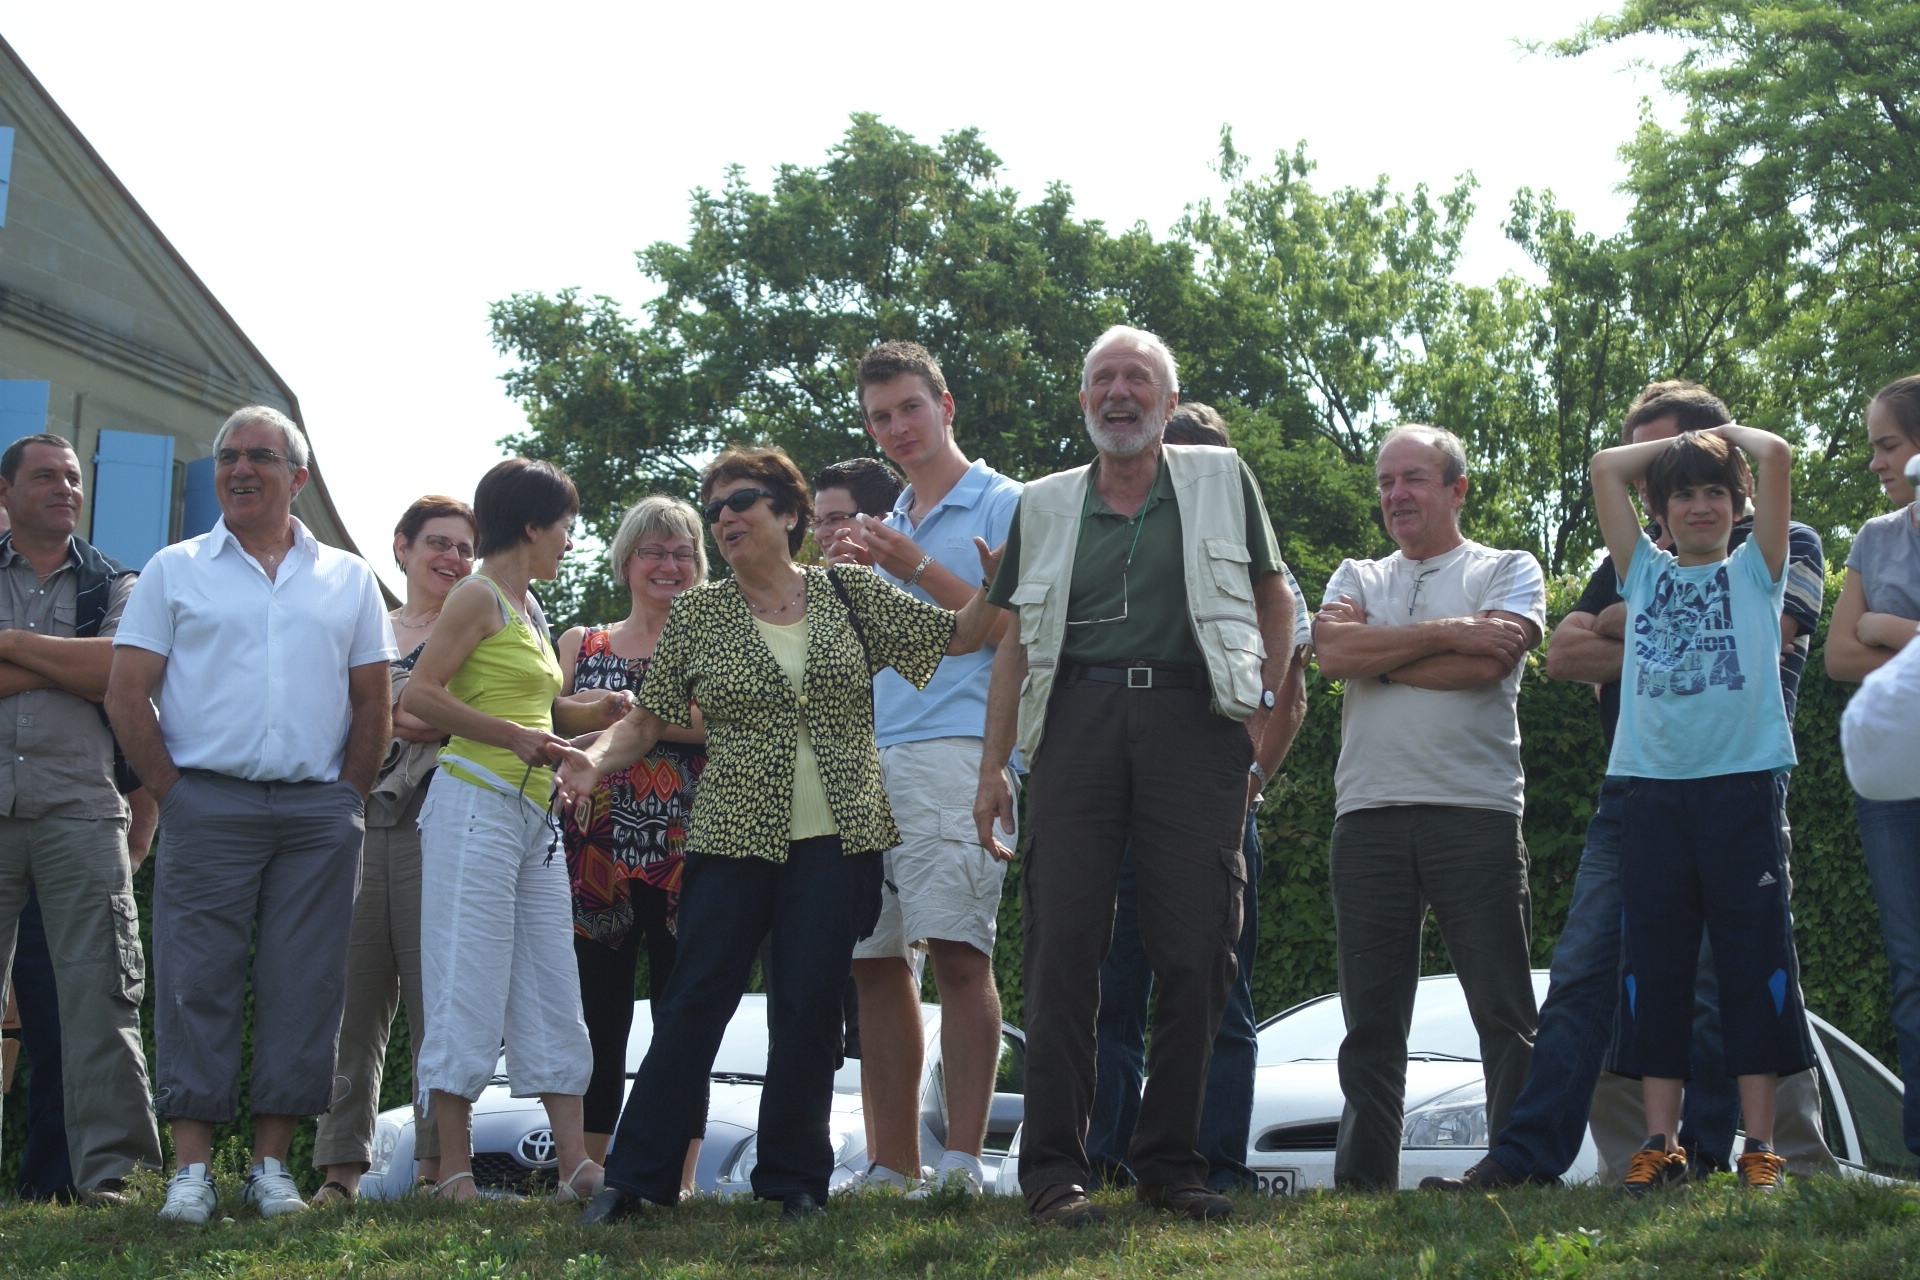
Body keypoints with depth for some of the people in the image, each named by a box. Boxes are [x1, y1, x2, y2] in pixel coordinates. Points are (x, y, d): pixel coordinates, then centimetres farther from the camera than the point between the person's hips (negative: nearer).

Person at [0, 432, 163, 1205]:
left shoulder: (112, 585, 15)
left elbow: (122, 671, -6)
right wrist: (64, 664, -5)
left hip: (79, 810, 0)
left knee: (98, 985, -7)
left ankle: (107, 1165, -7)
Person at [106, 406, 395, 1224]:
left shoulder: (347, 580, 14)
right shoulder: (176, 571, 8)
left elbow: (372, 706, 15)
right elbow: (126, 697, 4)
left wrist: (346, 803, 6)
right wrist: (171, 792, -3)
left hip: (318, 813, 2)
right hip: (208, 807, -2)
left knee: (302, 988, 1)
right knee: (196, 983, -5)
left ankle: (271, 1160, 8)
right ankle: (192, 1166, -1)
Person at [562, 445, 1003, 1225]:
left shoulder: (851, 596, 8)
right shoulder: (696, 618, 7)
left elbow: (960, 635, 10)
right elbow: (647, 721, 8)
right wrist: (596, 760, -12)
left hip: (837, 839, 0)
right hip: (734, 837, 0)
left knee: (810, 1010, 1)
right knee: (693, 1004, -3)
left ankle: (794, 1180, 11)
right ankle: (635, 1176, 2)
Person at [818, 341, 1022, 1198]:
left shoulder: (1001, 505, 5)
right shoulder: (888, 524, 26)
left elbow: (1014, 627, -6)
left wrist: (917, 568, -10)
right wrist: (850, 583, 10)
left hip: (956, 748, -7)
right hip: (870, 756, 7)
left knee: (957, 951, -15)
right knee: (875, 959, 3)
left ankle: (962, 1163, -16)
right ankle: (891, 1168, 6)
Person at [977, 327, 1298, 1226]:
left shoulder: (1220, 480, 15)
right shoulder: (1044, 506, 18)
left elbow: (1273, 595, 18)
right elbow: (1016, 642, 16)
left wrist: (1267, 706, 6)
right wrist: (993, 767, 9)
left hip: (1192, 721, 0)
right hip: (1077, 720, 1)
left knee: (1195, 951, -3)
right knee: (1063, 943, -8)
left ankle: (1169, 1162, 7)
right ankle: (1055, 1171, -6)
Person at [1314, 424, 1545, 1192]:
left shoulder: (1507, 572, 10)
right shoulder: (1357, 579, 21)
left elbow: (1486, 663, -10)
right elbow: (1332, 651, -2)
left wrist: (1377, 658, -2)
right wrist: (1447, 632, -6)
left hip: (1476, 811, -3)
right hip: (1368, 813, 3)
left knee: (1506, 1015, -4)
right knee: (1370, 1020, 4)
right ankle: (1362, 1181, 7)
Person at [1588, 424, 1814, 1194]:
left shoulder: (1754, 571, 11)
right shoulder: (1645, 575, 17)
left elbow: (1775, 456, 1)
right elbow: (1606, 467, 14)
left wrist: (1727, 434, 18)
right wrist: (1684, 440, 20)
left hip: (1742, 783, -2)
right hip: (1655, 786, 2)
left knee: (1754, 961, -3)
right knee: (1654, 964, 1)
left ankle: (1760, 1145, -1)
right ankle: (1660, 1143, 4)